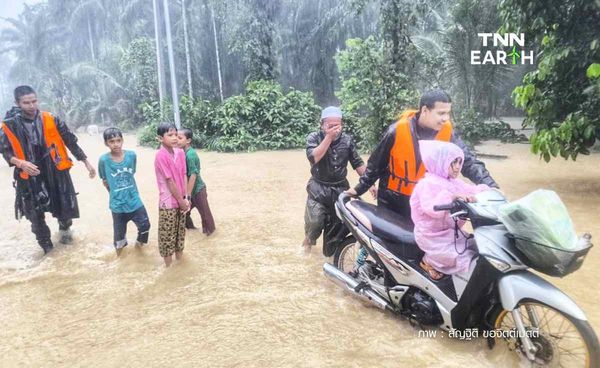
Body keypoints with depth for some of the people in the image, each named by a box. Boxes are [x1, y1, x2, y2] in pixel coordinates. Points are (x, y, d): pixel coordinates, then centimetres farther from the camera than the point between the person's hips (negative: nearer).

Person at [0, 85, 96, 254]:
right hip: (30, 177, 0)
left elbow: (71, 141, 1)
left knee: (65, 208, 9)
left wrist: (86, 163, 2)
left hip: (56, 172, 0)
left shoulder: (50, 120, -5)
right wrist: (21, 163, -17)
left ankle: (65, 228, 41)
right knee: (36, 215, 8)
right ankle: (46, 246, 26)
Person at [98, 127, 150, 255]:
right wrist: (116, 194, 8)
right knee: (119, 232, 12)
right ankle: (119, 253, 37)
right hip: (117, 204, -2)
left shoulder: (132, 155, -9)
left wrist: (128, 191, 7)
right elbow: (105, 181, 0)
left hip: (134, 200, 2)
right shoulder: (103, 160, -15)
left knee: (145, 225, 10)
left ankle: (139, 242, 40)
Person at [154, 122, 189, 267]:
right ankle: (169, 267, 21)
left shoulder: (180, 152, 2)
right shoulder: (161, 155, -19)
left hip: (181, 201, 7)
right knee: (168, 236, 7)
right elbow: (169, 181, -17)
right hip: (168, 203, -6)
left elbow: (183, 176, 3)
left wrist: (186, 198, -3)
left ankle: (179, 261, 34)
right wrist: (181, 201, -12)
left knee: (180, 232, 18)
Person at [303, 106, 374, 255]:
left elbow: (358, 164, 5)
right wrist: (328, 137, -27)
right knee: (315, 220, -15)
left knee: (339, 222, 5)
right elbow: (313, 158, -24)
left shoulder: (347, 140, 0)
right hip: (319, 188, -2)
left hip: (340, 188, 3)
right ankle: (309, 238, 19)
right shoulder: (314, 138, -7)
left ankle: (330, 249, 31)